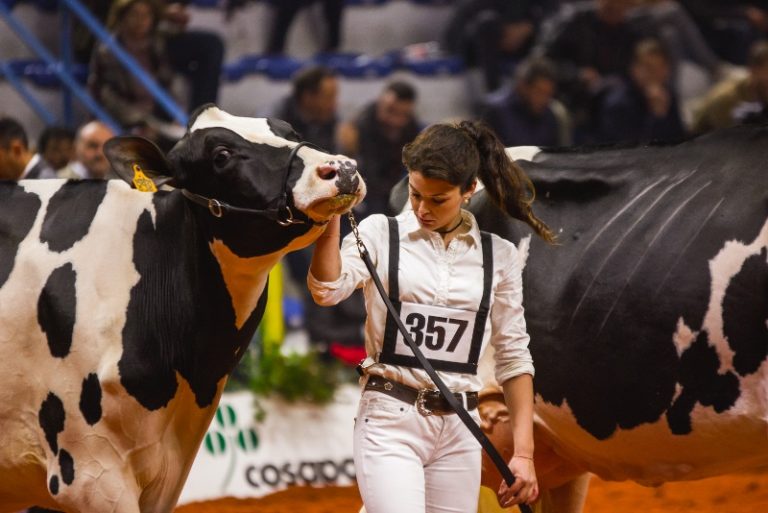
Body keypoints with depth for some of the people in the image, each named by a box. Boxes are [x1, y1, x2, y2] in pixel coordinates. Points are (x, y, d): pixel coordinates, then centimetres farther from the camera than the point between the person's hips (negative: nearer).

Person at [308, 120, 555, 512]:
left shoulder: (498, 255, 7)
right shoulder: (380, 234, 2)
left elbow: (513, 357, 10)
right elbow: (326, 290, -15)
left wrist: (523, 453, 4)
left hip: (459, 430, 3)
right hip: (390, 422, -3)